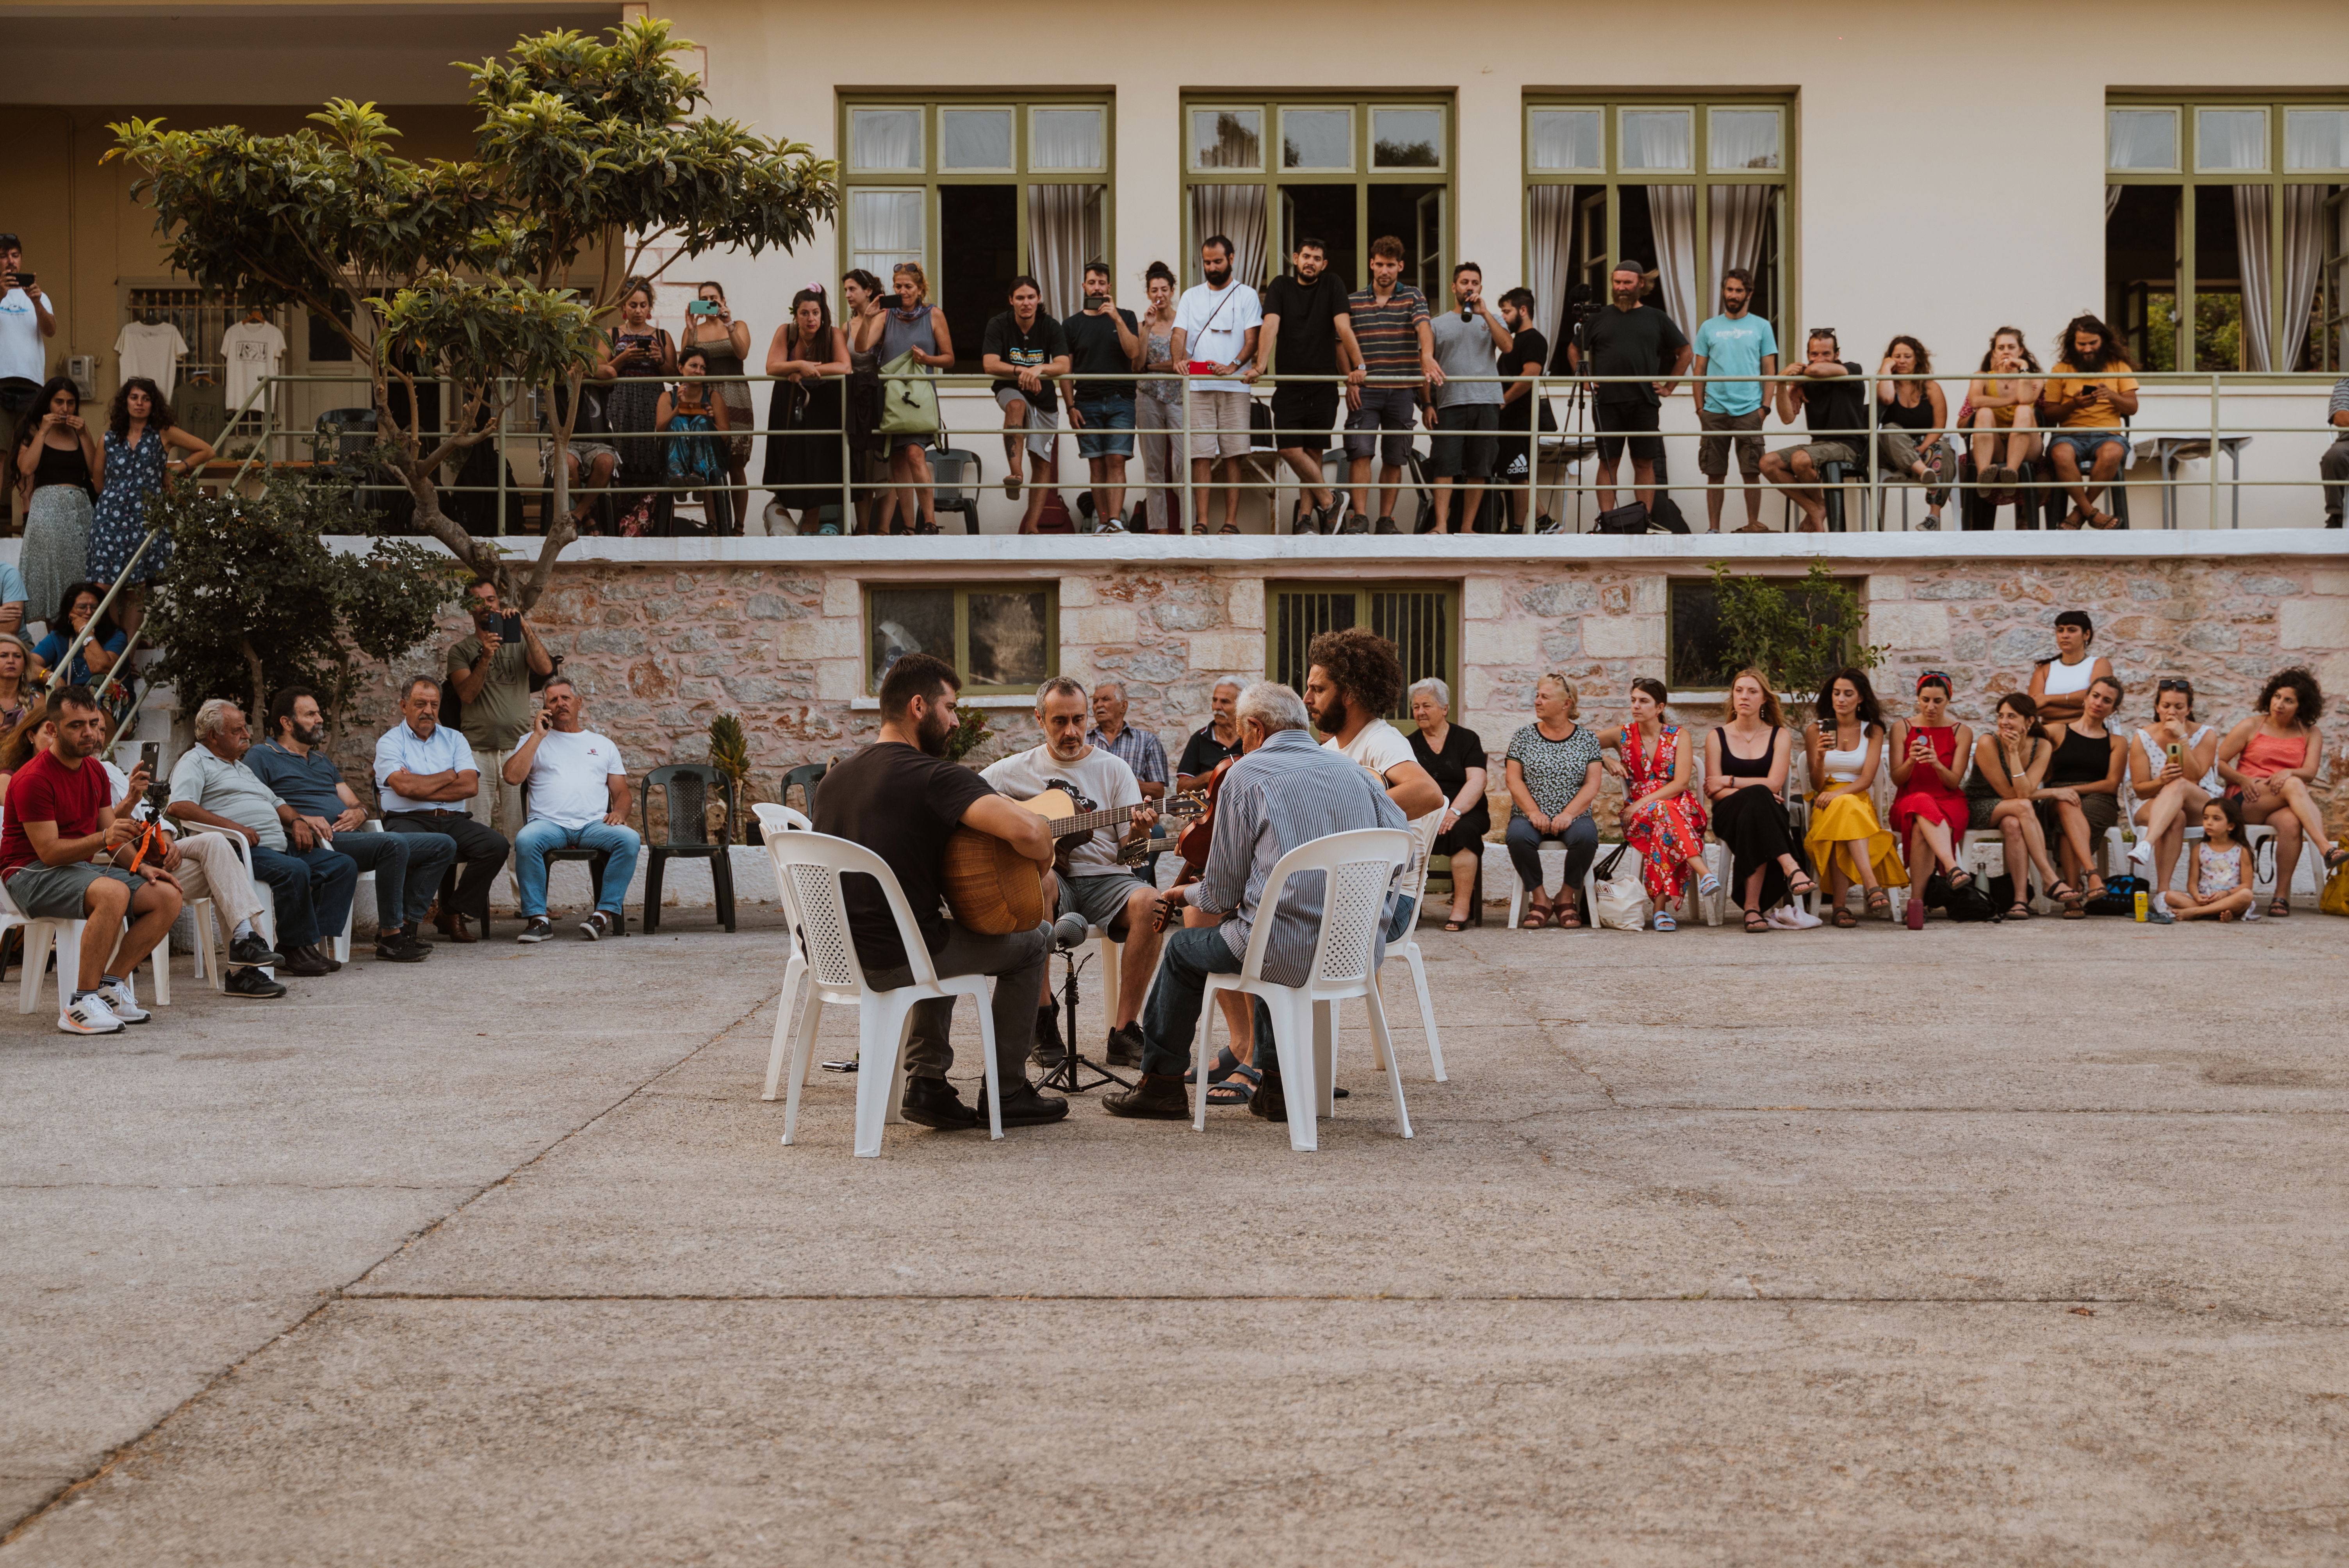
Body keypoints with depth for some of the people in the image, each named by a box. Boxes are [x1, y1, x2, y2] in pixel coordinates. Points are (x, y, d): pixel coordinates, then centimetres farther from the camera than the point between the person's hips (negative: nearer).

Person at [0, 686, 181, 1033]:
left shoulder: (95, 771, 11)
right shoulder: (33, 779, -16)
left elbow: (113, 837, 14)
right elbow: (50, 851, -20)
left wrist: (142, 867, -4)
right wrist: (103, 838, -34)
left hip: (82, 866, 9)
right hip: (32, 873, -8)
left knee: (168, 896, -10)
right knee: (113, 893, -37)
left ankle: (110, 985, -8)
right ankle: (81, 1004, -31)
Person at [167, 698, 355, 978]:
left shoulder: (242, 766, 33)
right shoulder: (195, 762, 5)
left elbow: (276, 803, 37)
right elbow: (180, 806, -14)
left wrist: (296, 821, 13)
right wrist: (232, 827, -20)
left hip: (281, 846, 9)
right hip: (243, 850, -9)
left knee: (344, 865, -5)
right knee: (295, 870, -36)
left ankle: (314, 939, -15)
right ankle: (295, 947, -21)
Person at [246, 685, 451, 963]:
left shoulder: (323, 762, 32)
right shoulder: (262, 757, 7)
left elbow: (355, 803, 28)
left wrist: (358, 813, 2)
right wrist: (300, 818, -21)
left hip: (351, 835, 9)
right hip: (318, 844, -9)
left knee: (444, 845, -3)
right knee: (394, 843, -35)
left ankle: (405, 925, -11)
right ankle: (389, 938, -27)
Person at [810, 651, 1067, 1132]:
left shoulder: (836, 776, 10)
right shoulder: (936, 776, -16)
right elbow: (1025, 831, -29)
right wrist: (1046, 854, -8)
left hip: (834, 956, 8)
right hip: (895, 960, -8)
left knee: (941, 935, 37)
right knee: (1033, 939, 14)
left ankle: (927, 1083, 25)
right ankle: (1007, 1093, 20)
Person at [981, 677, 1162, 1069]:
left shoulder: (1113, 769, 11)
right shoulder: (1016, 769, 10)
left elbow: (1125, 846, 5)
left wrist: (1138, 832, -19)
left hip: (1103, 877, 2)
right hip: (1053, 878, -1)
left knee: (1149, 903, -33)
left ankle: (1124, 1031, -26)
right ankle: (1043, 1020, -32)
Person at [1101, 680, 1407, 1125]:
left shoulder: (1247, 774, -3)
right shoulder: (1355, 772, 11)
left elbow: (1222, 894, -2)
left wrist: (1187, 894, 21)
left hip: (1291, 954, -6)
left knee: (1183, 949, 22)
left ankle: (1161, 1084, 32)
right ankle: (1272, 1081, 32)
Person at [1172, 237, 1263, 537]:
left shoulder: (1246, 296, 9)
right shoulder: (1191, 297, 16)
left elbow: (1252, 340, 1)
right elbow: (1179, 334, 7)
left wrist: (1234, 366, -18)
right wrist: (1179, 359, -16)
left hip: (1234, 386, -2)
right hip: (1197, 387, 2)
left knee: (1232, 456, -3)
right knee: (1201, 455, -3)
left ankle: (1231, 522, -1)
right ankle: (1201, 521, -3)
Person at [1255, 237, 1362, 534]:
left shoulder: (1333, 285, 4)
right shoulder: (1281, 287, 6)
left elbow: (1343, 329, -5)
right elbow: (1270, 326, -7)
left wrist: (1359, 367, -15)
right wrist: (1260, 365, -22)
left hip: (1324, 384, -1)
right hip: (1289, 384, 1)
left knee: (1313, 452, 0)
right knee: (1290, 450, -10)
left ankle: (1306, 516, 6)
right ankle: (1330, 501, 4)